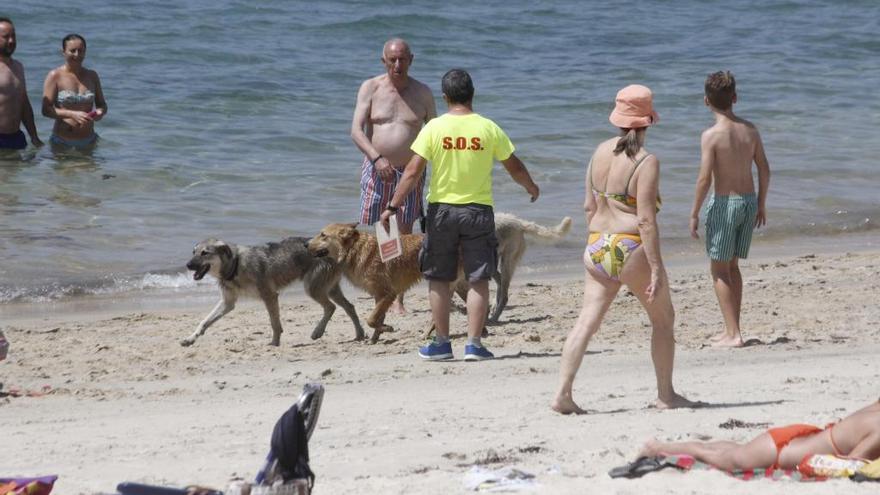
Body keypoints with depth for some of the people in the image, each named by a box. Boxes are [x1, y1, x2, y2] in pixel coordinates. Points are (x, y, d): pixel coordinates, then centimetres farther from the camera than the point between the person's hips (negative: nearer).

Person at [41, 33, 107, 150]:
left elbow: (102, 104, 17)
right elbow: (46, 109, -11)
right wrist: (72, 114, -24)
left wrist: (101, 111, -8)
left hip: (88, 141, 3)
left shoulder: (92, 76, 9)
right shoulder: (55, 76, -4)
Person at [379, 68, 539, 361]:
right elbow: (514, 167, 6)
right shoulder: (488, 129, -3)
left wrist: (393, 205, -6)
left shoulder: (434, 128, -7)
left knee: (439, 278, 11)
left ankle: (442, 343, 13)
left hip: (441, 209, 0)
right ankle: (473, 344, 0)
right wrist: (531, 187, 26)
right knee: (478, 280, 5)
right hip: (478, 209, 0)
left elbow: (413, 171, -10)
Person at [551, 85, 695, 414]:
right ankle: (665, 394, 19)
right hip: (632, 250, -6)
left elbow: (589, 207, 13)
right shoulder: (646, 162, -13)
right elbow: (645, 220, -17)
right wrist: (656, 269, -16)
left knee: (587, 320, 4)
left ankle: (563, 394, -7)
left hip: (597, 248, 6)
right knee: (663, 318, 13)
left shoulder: (601, 152, 7)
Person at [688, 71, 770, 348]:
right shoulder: (749, 129, 2)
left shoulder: (711, 135, -15)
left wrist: (694, 214, -10)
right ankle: (732, 330, 22)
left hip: (725, 203, -6)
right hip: (749, 201, 6)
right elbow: (764, 169, 6)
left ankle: (733, 334, -2)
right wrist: (761, 204, 18)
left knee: (719, 270, 4)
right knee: (732, 266, 19)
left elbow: (705, 178, -19)